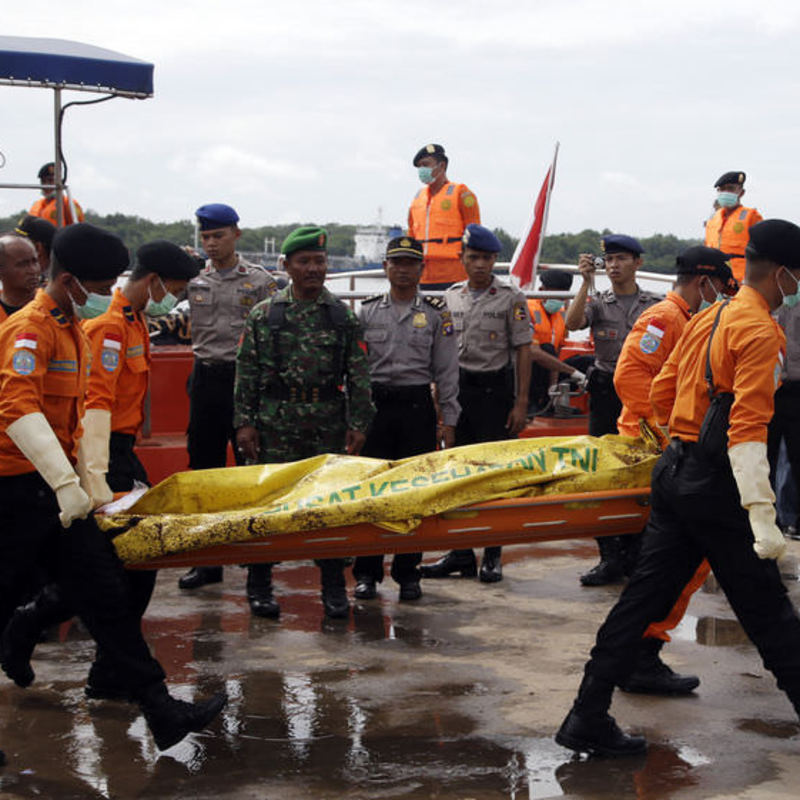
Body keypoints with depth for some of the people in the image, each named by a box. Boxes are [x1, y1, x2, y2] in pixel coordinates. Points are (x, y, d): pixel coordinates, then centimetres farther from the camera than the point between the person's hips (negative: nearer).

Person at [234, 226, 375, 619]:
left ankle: (334, 587, 14)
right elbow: (246, 372, 4)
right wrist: (244, 422, -2)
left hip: (328, 426, 1)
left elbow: (358, 375, 5)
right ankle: (260, 583, 14)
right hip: (276, 423, -1)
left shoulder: (344, 316, 6)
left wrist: (358, 424, -1)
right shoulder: (263, 314, 4)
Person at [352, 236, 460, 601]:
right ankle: (366, 573, 9)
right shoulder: (367, 311, 7)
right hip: (375, 405, 1)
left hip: (417, 407, -1)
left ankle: (408, 573, 11)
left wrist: (448, 420, -1)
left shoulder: (436, 313, 5)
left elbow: (446, 370, 4)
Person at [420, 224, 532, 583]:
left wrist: (521, 403, -9)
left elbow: (523, 351, -4)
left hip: (495, 390, -4)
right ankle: (460, 554, 13)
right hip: (458, 389, 4)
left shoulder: (511, 299, -3)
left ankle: (492, 556, 7)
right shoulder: (450, 297, 10)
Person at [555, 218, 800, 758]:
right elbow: (748, 428, -22)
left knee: (645, 596, 8)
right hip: (716, 488, -9)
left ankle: (588, 719, 9)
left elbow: (662, 393, 21)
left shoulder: (707, 319, 14)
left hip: (676, 471, 9)